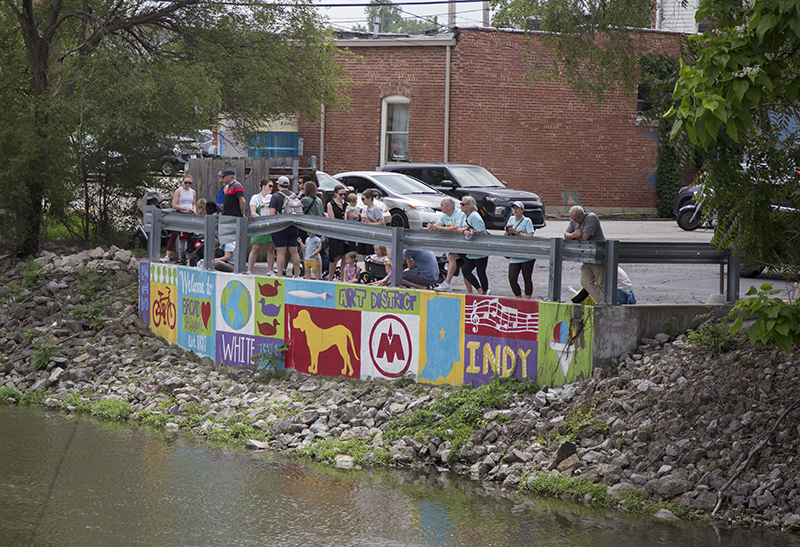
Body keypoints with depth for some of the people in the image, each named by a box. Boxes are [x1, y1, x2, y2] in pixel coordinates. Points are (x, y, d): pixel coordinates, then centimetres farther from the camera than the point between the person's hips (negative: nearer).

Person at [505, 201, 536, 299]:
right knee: (512, 279, -2)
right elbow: (506, 237, 20)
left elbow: (530, 236, -14)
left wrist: (517, 232, -17)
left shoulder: (527, 221, -3)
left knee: (527, 279, -1)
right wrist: (507, 231, -2)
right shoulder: (511, 219, 14)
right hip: (514, 257, 5)